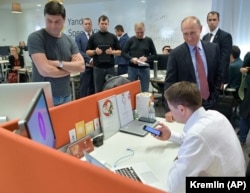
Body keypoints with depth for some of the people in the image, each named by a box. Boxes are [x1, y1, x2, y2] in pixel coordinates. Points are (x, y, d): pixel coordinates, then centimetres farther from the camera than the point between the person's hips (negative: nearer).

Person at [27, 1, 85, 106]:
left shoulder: (69, 41, 5)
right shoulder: (35, 38, -11)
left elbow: (81, 66, -4)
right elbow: (45, 70, -21)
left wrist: (59, 63, -18)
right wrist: (70, 68, -7)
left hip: (66, 96, 5)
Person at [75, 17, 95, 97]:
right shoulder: (78, 37, 5)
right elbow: (79, 51, -4)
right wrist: (90, 59, -15)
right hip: (85, 66, -2)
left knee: (94, 88, 9)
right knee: (84, 88, 1)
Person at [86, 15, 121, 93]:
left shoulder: (113, 37, 6)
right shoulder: (93, 37, 4)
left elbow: (119, 52, 6)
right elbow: (87, 52, 4)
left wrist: (112, 52, -14)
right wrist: (95, 51, -15)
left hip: (110, 67, 1)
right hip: (98, 68, -1)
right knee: (98, 90, 6)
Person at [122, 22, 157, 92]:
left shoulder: (148, 40, 3)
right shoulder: (131, 40, 2)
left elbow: (154, 55, 5)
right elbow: (123, 53, 2)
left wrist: (146, 58, -15)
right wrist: (131, 59, -16)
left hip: (144, 69, 0)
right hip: (132, 68, 0)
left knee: (144, 91, 6)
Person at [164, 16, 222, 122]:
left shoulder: (213, 48, 1)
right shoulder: (176, 53, -9)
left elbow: (218, 74, 9)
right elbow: (169, 82, -11)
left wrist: (213, 98, 1)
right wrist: (169, 109, -19)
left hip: (209, 103, 4)